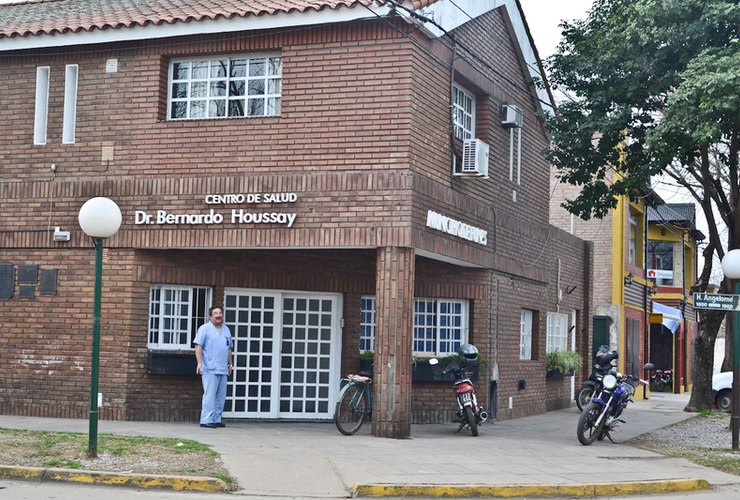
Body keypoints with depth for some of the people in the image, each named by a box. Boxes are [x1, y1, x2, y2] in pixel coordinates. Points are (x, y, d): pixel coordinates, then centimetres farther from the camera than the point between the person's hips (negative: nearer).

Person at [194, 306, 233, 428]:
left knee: (221, 396, 6)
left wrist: (230, 364, 20)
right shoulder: (205, 329, 0)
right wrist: (199, 362, -15)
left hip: (223, 369, 6)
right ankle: (206, 420, -7)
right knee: (210, 395, -10)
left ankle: (216, 419, 13)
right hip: (209, 369, -6)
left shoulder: (226, 330, 19)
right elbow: (198, 346, -5)